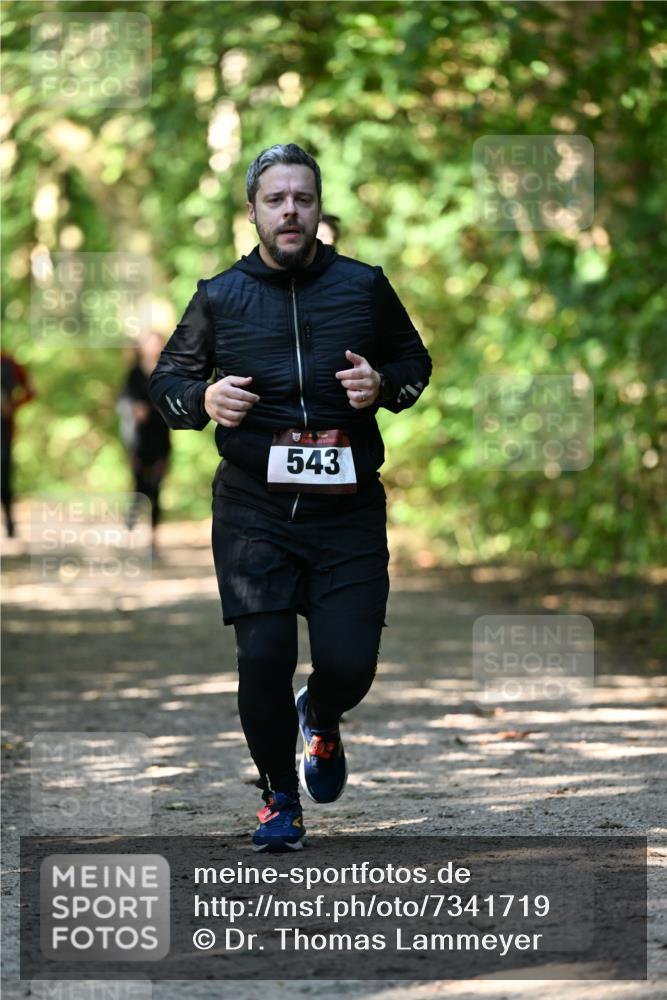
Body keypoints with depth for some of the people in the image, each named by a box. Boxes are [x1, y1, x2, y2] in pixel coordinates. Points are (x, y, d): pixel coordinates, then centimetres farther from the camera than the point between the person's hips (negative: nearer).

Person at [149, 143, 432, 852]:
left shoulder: (364, 287, 5)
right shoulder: (219, 297, 5)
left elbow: (416, 362, 17)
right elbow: (166, 380, 13)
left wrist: (382, 384, -6)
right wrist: (204, 399, -9)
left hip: (347, 508, 0)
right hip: (253, 512, 0)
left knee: (349, 662, -8)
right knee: (262, 659, -8)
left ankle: (321, 718, 31)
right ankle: (279, 799, 15)